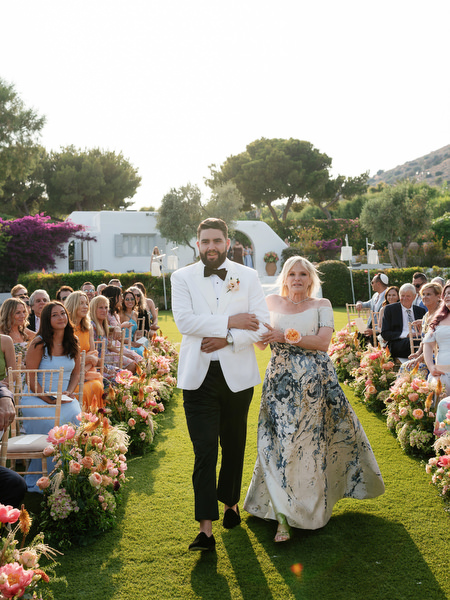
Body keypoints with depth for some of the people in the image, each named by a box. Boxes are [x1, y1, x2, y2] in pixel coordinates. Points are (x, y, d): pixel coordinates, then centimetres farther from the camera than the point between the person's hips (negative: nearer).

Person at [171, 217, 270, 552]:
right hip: (199, 376, -1)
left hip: (237, 375, 2)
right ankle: (206, 527, -4)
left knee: (234, 445, 15)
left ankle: (231, 502, 36)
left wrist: (226, 339, -14)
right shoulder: (182, 278, 5)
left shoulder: (248, 277, 6)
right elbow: (184, 321, -11)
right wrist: (229, 321, -15)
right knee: (204, 451, -6)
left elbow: (262, 325, -2)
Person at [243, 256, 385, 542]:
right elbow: (260, 340, 13)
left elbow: (323, 341, -8)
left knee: (312, 442, 8)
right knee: (280, 445, -6)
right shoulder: (273, 302, 12)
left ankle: (315, 504, 28)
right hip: (281, 385, 1)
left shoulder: (321, 305, 6)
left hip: (316, 383, -1)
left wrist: (287, 337, -15)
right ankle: (283, 517, -1)